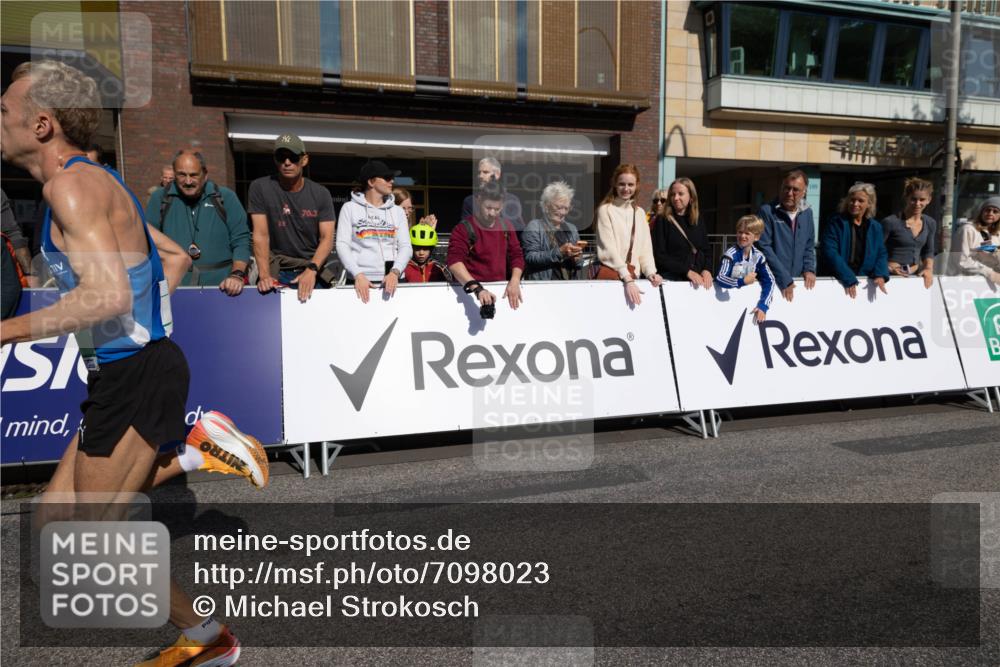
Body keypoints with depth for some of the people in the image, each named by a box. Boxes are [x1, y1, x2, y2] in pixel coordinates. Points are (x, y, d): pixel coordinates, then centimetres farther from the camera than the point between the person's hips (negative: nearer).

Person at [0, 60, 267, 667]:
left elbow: (108, 296, -27)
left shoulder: (71, 184, -15)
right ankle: (193, 453, 12)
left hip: (133, 377, -10)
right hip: (129, 371, 10)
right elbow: (176, 258, 23)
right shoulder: (98, 182, 16)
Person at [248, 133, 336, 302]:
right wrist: (264, 275, -21)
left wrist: (311, 270, -23)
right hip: (278, 271, -1)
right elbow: (261, 235, -9)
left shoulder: (321, 194, 0)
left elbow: (327, 238, -6)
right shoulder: (260, 188, -3)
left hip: (313, 270, 2)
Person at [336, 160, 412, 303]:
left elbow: (406, 247, 3)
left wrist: (395, 273, -14)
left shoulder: (397, 211, 11)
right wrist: (358, 275, -17)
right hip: (361, 281, -2)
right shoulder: (350, 208, 4)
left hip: (392, 279, 2)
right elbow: (342, 245, -3)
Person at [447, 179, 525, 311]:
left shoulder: (506, 226, 9)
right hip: (471, 291, -4)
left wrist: (514, 281, -9)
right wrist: (477, 288, -33)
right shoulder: (464, 229, -8)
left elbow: (516, 255, 11)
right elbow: (455, 262, -20)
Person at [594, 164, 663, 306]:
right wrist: (627, 279, -19)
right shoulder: (605, 210, -4)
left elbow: (645, 248, 10)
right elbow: (609, 248, -12)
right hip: (610, 274, -5)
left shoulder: (640, 212, 13)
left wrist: (650, 272, -7)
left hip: (632, 275, 5)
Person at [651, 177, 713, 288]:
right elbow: (659, 255, -9)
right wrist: (687, 272, -15)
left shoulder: (698, 223, 11)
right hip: (671, 279, -4)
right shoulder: (662, 220, -2)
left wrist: (706, 270, -6)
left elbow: (707, 251, 14)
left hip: (698, 281, 4)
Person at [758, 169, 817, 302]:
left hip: (797, 281, 5)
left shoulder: (807, 213, 10)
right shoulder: (767, 211, -9)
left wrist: (809, 269, -1)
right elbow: (764, 247, -15)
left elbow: (809, 245, 17)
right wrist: (784, 279, -17)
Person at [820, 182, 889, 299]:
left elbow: (882, 254, 11)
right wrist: (848, 278, -23)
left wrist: (880, 274, -10)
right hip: (837, 281, -4)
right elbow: (830, 252, -15)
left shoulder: (875, 227, 11)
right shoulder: (836, 223, -4)